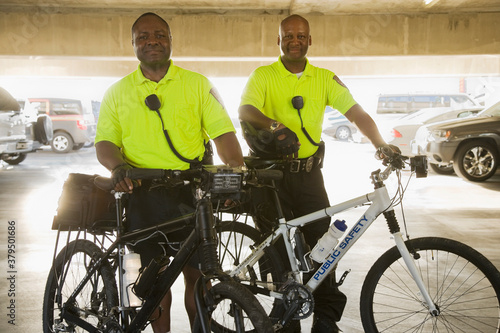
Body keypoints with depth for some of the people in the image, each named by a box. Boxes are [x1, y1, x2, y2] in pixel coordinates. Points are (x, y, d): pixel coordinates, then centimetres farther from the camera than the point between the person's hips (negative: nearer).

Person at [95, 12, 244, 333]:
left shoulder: (197, 84, 5)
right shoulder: (118, 92, 10)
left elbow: (223, 132, -1)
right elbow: (104, 142, 7)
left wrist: (237, 170, -17)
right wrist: (118, 166, -15)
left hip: (190, 192, -1)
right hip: (142, 195, 2)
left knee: (197, 275, 3)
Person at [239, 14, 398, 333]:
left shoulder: (326, 79, 9)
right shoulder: (263, 76, 2)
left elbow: (357, 113, 3)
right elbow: (245, 111, -14)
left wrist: (383, 147, -12)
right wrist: (273, 126, -34)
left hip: (308, 172, 2)